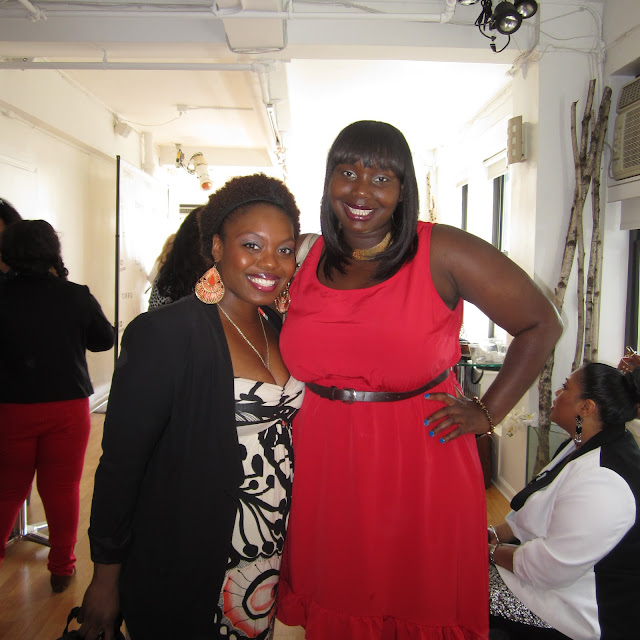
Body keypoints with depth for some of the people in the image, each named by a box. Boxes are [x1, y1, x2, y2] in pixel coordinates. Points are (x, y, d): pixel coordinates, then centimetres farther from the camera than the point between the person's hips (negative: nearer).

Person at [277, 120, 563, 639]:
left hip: (421, 469, -3)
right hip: (324, 469, 4)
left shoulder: (443, 254, -10)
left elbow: (542, 324, -2)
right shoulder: (310, 260, 4)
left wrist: (487, 412, -5)